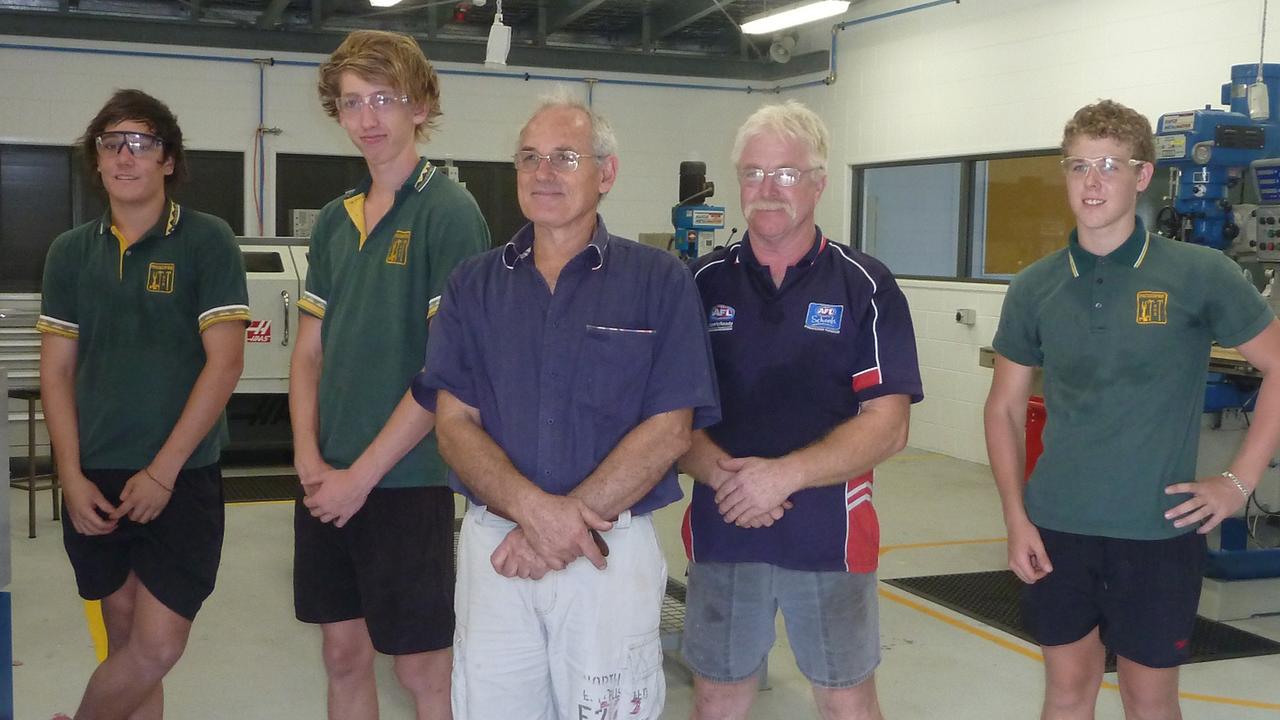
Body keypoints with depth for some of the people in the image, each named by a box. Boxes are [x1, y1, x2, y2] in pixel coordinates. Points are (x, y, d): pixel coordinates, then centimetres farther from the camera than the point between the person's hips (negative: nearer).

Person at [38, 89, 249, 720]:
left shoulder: (206, 241, -4)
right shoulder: (71, 252, 8)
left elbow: (225, 361, -9)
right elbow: (56, 371, 8)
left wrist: (163, 471, -13)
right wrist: (72, 478, -3)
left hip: (182, 478, -3)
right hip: (96, 482, 3)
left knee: (157, 646, -4)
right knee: (123, 634, 11)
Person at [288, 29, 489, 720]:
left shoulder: (449, 212, -10)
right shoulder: (335, 220, 10)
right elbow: (309, 352, 13)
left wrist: (363, 474, -14)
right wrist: (309, 458, -2)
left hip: (406, 479, -6)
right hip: (328, 483, 6)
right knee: (344, 655, 16)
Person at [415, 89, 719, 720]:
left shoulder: (659, 282, -1)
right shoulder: (474, 284, 7)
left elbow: (669, 429, -7)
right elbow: (454, 423, 0)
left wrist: (573, 519, -15)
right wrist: (535, 509, -17)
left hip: (613, 553, -2)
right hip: (492, 548, 3)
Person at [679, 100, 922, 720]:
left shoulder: (864, 286, -3)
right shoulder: (702, 283, 3)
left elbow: (887, 426, -9)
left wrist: (782, 475, -19)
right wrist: (722, 473, -17)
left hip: (831, 536, -2)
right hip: (719, 530, 2)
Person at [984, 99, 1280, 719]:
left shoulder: (1199, 274, -8)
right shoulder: (1035, 288, 1)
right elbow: (1005, 407, 9)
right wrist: (1016, 517, 1)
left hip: (1158, 531, -2)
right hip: (1056, 529, 2)